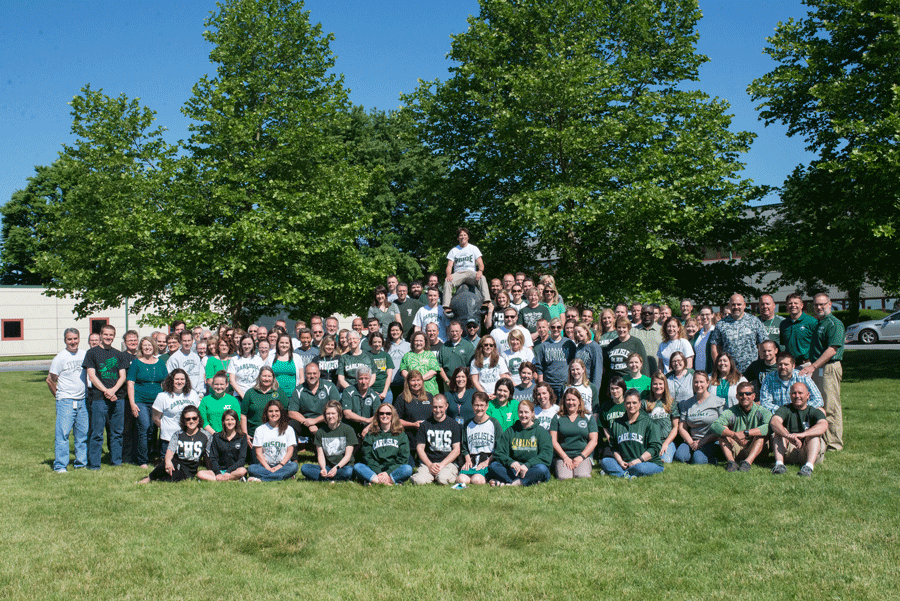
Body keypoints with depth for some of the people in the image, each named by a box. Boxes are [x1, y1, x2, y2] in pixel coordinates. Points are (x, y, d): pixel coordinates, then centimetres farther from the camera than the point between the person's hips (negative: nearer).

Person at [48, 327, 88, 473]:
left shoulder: (85, 355, 7)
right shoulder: (60, 358, -6)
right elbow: (50, 380, 0)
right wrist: (59, 396, 3)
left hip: (82, 401, 5)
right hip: (66, 401, -5)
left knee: (83, 433, 8)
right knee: (62, 433, -8)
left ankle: (81, 462, 18)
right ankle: (60, 466, -4)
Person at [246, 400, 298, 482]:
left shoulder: (288, 430, 9)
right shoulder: (260, 430, 9)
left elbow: (290, 451, 2)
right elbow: (258, 453, 0)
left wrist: (280, 466, -15)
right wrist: (268, 468, -15)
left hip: (283, 465, 0)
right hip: (265, 465, 0)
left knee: (294, 466, -32)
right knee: (251, 468, -30)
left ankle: (261, 479, -36)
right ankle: (285, 476, -37)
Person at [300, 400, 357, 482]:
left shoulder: (348, 430, 0)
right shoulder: (320, 432, 9)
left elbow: (348, 455, -4)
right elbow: (320, 455, 4)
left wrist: (337, 467, -21)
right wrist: (323, 469, -17)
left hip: (343, 466, -3)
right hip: (327, 466, 3)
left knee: (348, 472, -39)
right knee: (304, 468, -22)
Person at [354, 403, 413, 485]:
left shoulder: (401, 435, 14)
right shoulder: (370, 435, 16)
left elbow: (403, 458, 3)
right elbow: (367, 457, 5)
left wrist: (388, 473, -13)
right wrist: (378, 473, -14)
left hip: (393, 471, -1)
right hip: (375, 471, 1)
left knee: (408, 469, -31)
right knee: (357, 467, -27)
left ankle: (373, 480, -37)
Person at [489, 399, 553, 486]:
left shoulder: (541, 431, 6)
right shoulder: (510, 432, 14)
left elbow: (546, 455, -7)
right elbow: (499, 452, 6)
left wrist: (527, 465, -22)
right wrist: (510, 462, -17)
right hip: (514, 469, 3)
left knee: (541, 468, -35)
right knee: (493, 466, -20)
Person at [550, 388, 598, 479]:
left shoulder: (589, 418, 11)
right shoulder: (557, 418, 11)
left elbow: (593, 441, 5)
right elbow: (553, 441, 4)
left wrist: (581, 457, -7)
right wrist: (565, 457, -9)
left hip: (584, 455, 0)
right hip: (563, 456, 0)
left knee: (583, 476, -29)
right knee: (564, 477, -29)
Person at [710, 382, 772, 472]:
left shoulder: (762, 412, -5)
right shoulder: (731, 412, -3)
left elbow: (770, 427, -28)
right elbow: (714, 425, -21)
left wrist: (745, 433, -35)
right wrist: (734, 435, -36)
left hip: (754, 451, -1)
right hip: (735, 450, 1)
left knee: (762, 434, -25)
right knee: (723, 431, -17)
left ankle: (748, 462, -41)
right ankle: (731, 461, -33)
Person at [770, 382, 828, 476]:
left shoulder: (814, 412, 4)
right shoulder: (785, 409, 6)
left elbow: (824, 425, -21)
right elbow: (774, 422, -18)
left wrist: (802, 435, -38)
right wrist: (789, 436, -39)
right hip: (789, 452, 1)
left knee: (814, 435, -24)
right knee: (779, 431, -19)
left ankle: (809, 466, -46)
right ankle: (779, 464, -39)